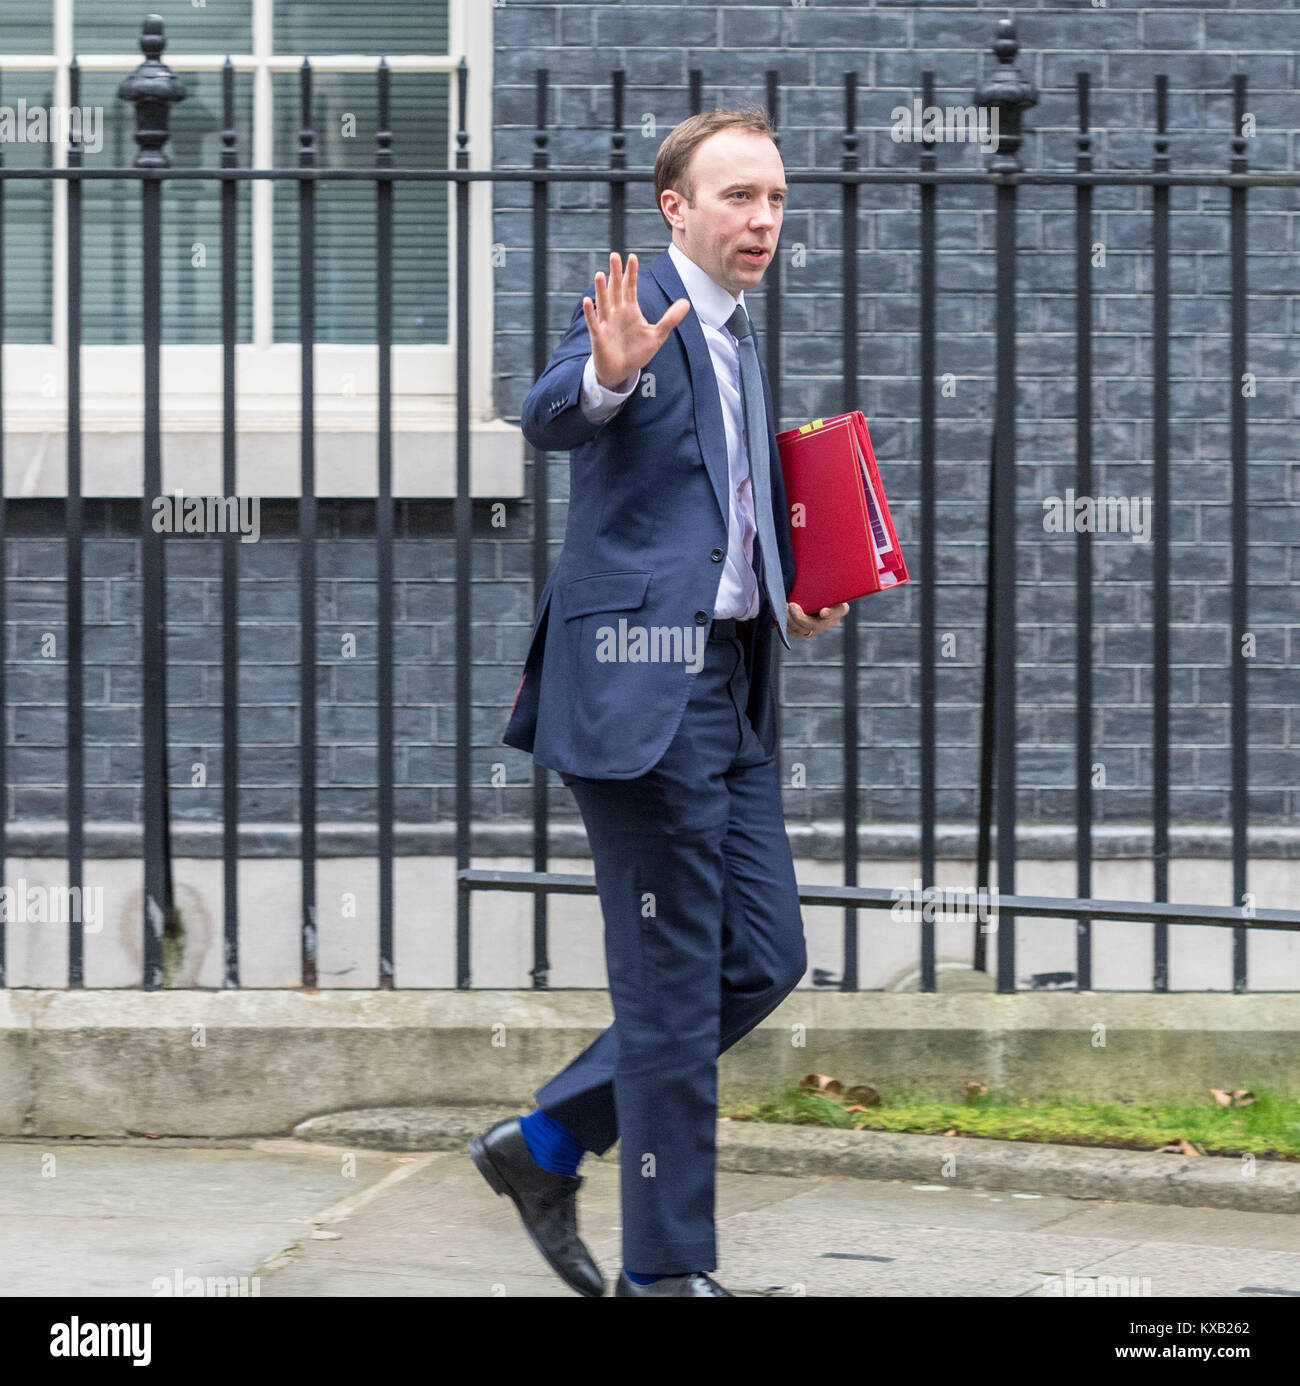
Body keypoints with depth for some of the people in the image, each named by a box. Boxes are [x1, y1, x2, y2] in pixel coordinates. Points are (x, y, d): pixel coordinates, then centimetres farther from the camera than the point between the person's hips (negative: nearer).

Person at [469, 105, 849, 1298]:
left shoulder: (739, 343, 19)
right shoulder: (642, 307, -8)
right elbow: (548, 419, -28)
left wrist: (788, 601, 13)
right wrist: (607, 374, -50)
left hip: (732, 684, 9)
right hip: (643, 680, -9)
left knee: (763, 962, 10)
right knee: (673, 979, -4)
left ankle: (544, 1145, 20)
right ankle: (667, 1266, 5)